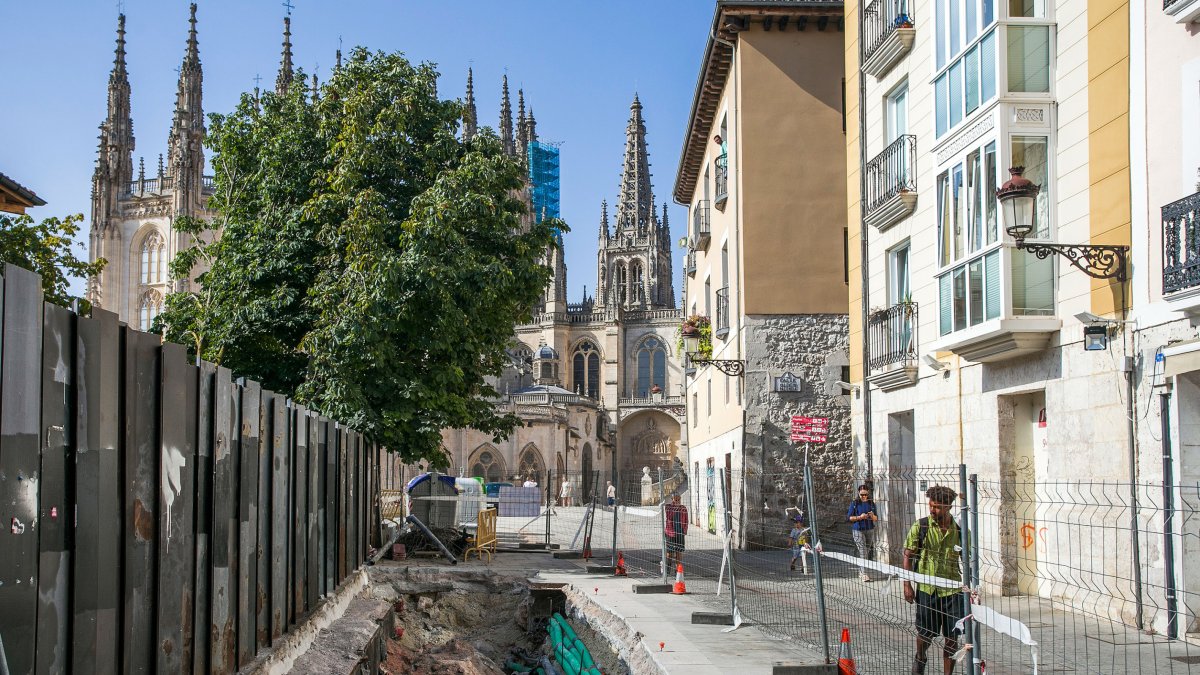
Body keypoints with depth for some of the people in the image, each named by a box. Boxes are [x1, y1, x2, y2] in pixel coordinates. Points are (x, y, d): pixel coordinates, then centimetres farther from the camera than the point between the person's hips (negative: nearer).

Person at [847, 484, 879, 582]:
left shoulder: (871, 504, 7)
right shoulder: (854, 503, -2)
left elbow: (876, 518, 12)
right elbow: (849, 517, -3)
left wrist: (872, 516, -12)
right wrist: (860, 517, -17)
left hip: (870, 530, 4)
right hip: (858, 530, -4)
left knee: (870, 551, 8)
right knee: (862, 551, -12)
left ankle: (861, 572, 21)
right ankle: (864, 574, -15)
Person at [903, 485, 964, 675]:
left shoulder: (960, 530, -1)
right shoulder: (920, 527, -4)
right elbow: (908, 556, 1)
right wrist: (907, 585, -4)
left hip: (953, 590, 1)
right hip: (926, 589, -1)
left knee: (952, 637, 3)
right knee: (925, 633, 10)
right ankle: (919, 658, 40)